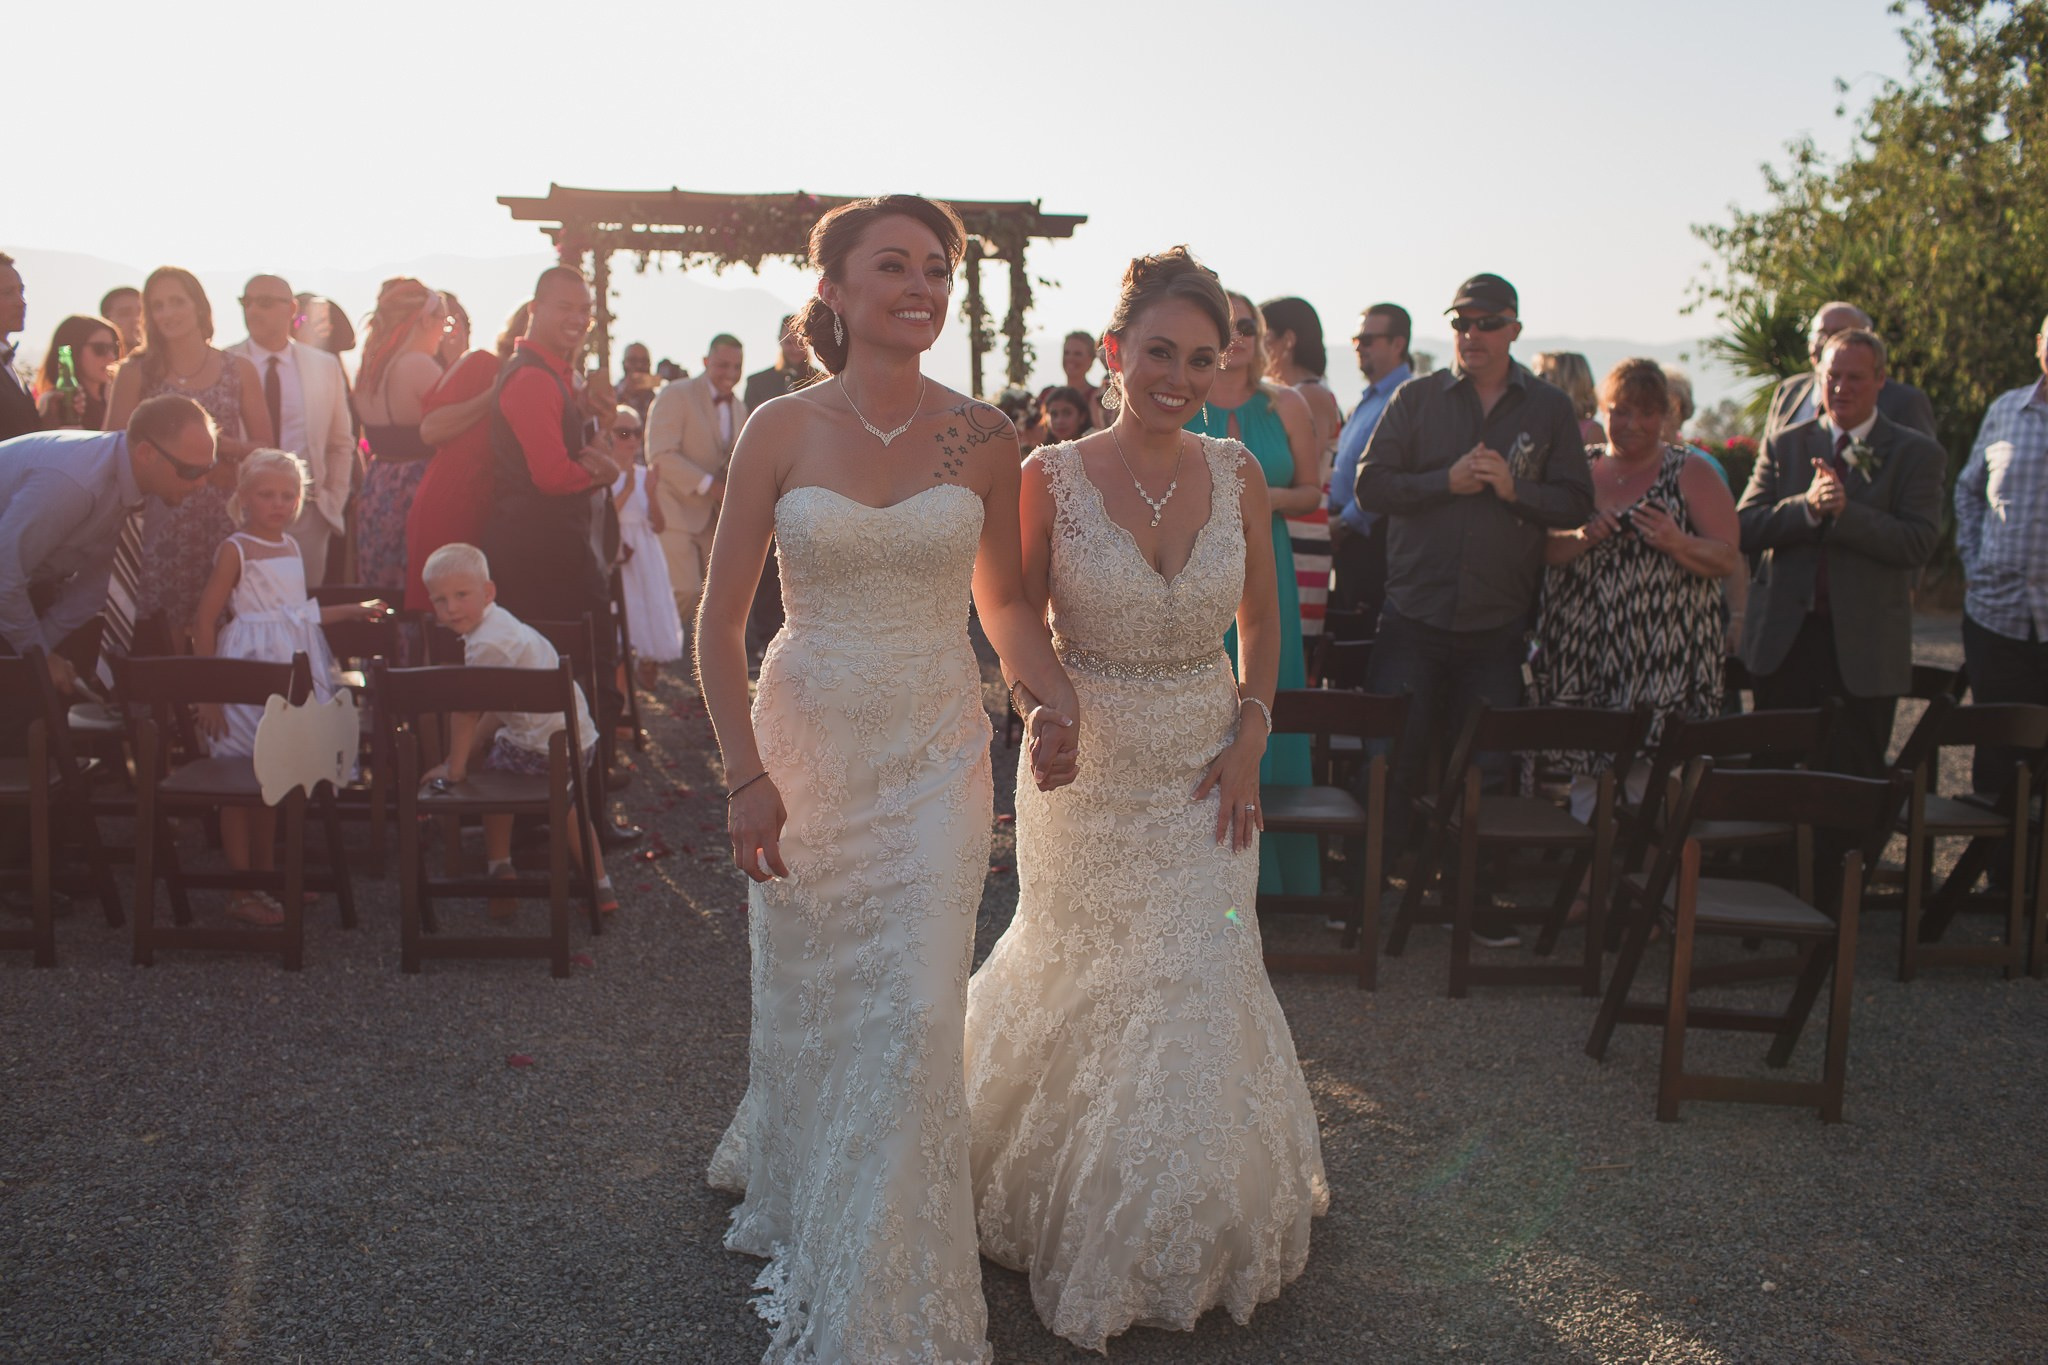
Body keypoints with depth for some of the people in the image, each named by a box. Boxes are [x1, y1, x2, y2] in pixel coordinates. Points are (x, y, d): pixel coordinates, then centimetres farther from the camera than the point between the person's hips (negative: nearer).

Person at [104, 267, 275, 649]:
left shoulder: (238, 370, 8)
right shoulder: (137, 372, 5)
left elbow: (266, 448, 6)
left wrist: (218, 442, -10)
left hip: (224, 515, 1)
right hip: (161, 519, -1)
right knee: (168, 634, -4)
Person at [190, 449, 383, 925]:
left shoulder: (293, 547, 12)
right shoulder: (236, 549, -9)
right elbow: (204, 619, -11)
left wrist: (354, 611, 27)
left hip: (293, 669, 7)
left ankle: (267, 872, 26)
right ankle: (242, 890, 5)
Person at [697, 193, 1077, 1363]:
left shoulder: (981, 436, 0)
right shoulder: (782, 432, -4)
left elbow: (1006, 600, 11)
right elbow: (720, 623, -1)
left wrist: (1058, 699, -7)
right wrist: (747, 773, -9)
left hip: (936, 756, 0)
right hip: (807, 747, 0)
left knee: (916, 1019, -5)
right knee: (805, 1004, 12)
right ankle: (791, 1190, 46)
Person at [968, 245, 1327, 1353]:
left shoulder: (1236, 475, -4)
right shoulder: (1051, 477, -12)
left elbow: (1260, 618, 8)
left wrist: (1250, 741, -1)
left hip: (1204, 770, 2)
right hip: (1085, 767, -2)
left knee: (1198, 990, 6)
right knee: (1078, 987, 13)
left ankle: (1184, 1229, 30)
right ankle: (1079, 1206, 40)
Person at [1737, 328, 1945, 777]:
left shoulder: (1916, 454, 1)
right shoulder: (1783, 445, 8)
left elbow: (1919, 543, -11)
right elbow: (1744, 529, -2)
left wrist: (1844, 511, -22)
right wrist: (1807, 505, -19)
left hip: (1864, 649, -2)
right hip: (1784, 639, 2)